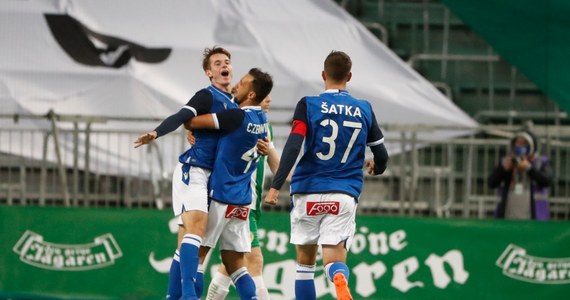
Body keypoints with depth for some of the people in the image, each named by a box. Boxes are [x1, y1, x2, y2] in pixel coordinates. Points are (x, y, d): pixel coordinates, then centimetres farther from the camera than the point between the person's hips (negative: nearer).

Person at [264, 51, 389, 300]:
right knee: (334, 259, -5)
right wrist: (376, 168, 36)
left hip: (308, 192, -1)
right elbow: (382, 156, 12)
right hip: (344, 195, 1)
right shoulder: (364, 110, 7)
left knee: (305, 260, 15)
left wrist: (276, 185, -15)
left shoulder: (309, 105, -1)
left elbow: (292, 147, -14)